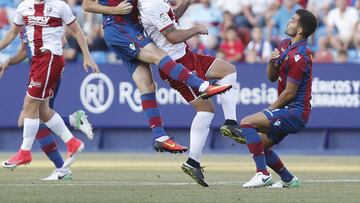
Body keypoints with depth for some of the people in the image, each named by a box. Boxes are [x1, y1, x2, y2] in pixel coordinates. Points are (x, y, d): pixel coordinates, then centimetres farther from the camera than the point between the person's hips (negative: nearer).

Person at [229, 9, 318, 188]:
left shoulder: (298, 56, -20)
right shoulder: (285, 45, 11)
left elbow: (289, 93, -17)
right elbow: (272, 78, 16)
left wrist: (270, 110, -5)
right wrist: (271, 61, -5)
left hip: (295, 112, -10)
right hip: (290, 113, 10)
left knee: (246, 123, -20)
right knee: (260, 144, 18)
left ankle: (263, 174, -23)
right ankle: (288, 179, 23)